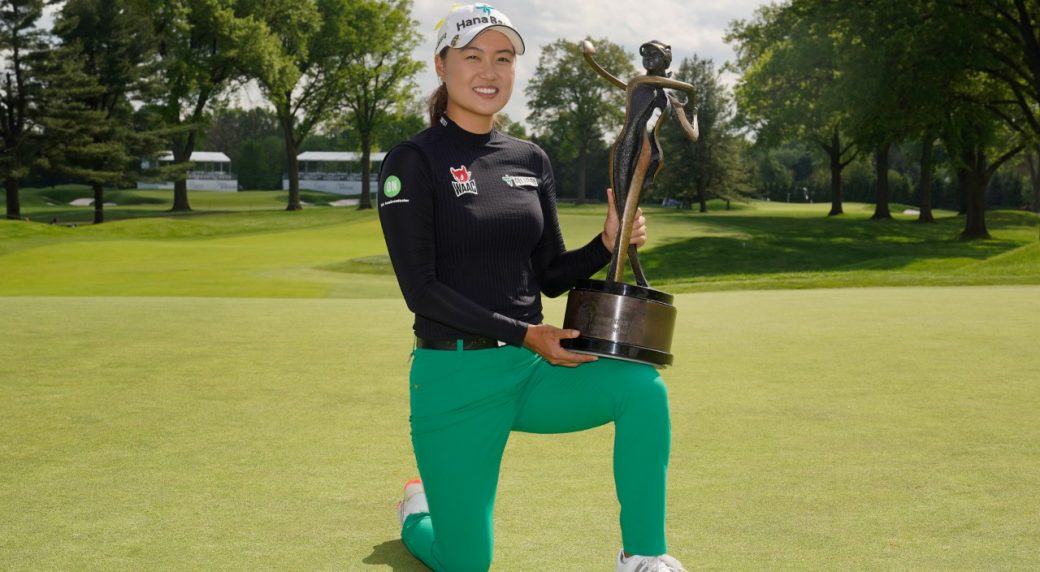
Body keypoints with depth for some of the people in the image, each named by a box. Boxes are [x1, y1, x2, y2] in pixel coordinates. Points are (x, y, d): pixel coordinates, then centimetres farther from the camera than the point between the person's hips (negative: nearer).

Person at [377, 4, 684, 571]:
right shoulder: (412, 162, -8)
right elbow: (421, 290, -14)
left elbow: (550, 275, 11)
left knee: (642, 386, -25)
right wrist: (523, 334, -20)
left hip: (531, 368, 4)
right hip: (454, 376, -4)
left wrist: (607, 244, -8)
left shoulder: (530, 161, 9)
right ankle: (419, 510, 39)